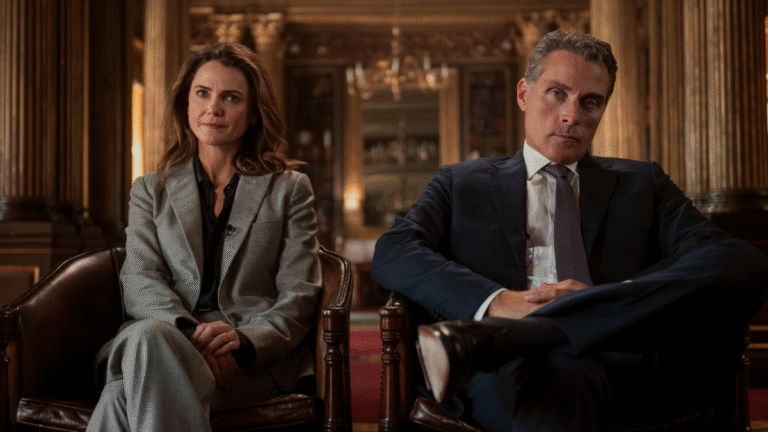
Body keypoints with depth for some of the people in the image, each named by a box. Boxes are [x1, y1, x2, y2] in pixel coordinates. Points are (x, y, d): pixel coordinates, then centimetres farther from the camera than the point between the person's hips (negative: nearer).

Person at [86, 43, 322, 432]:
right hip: (164, 335, 2)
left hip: (256, 358, -2)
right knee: (148, 335, -38)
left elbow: (298, 298, 5)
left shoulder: (289, 189, 15)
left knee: (125, 394, -34)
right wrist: (189, 332, -17)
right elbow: (140, 280, 5)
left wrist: (244, 339, -17)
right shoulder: (151, 190, 21)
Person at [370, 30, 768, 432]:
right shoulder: (462, 184, 23)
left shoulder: (642, 184, 25)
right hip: (515, 368, -5)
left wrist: (610, 300, -11)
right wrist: (497, 301, -14)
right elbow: (392, 254, 4)